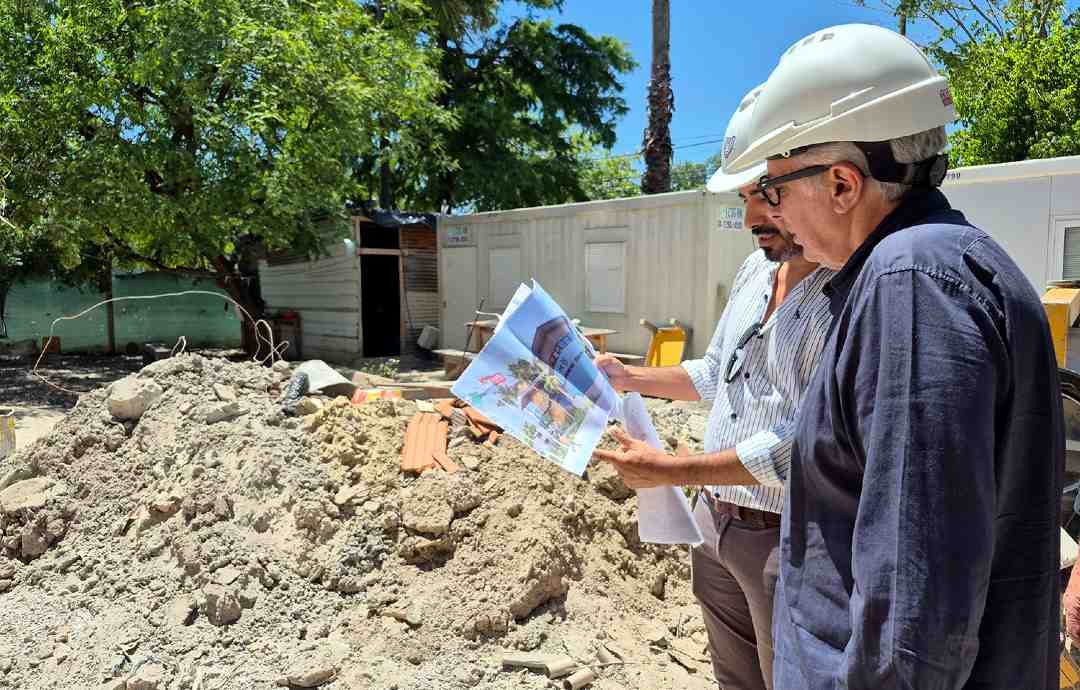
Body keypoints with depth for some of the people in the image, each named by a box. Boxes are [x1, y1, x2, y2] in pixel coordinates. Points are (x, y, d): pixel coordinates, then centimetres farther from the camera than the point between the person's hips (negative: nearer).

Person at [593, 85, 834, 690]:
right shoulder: (757, 269, 7)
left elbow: (810, 443, -26)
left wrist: (672, 470, -22)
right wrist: (626, 378, 12)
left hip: (787, 541, -7)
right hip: (715, 524, 8)